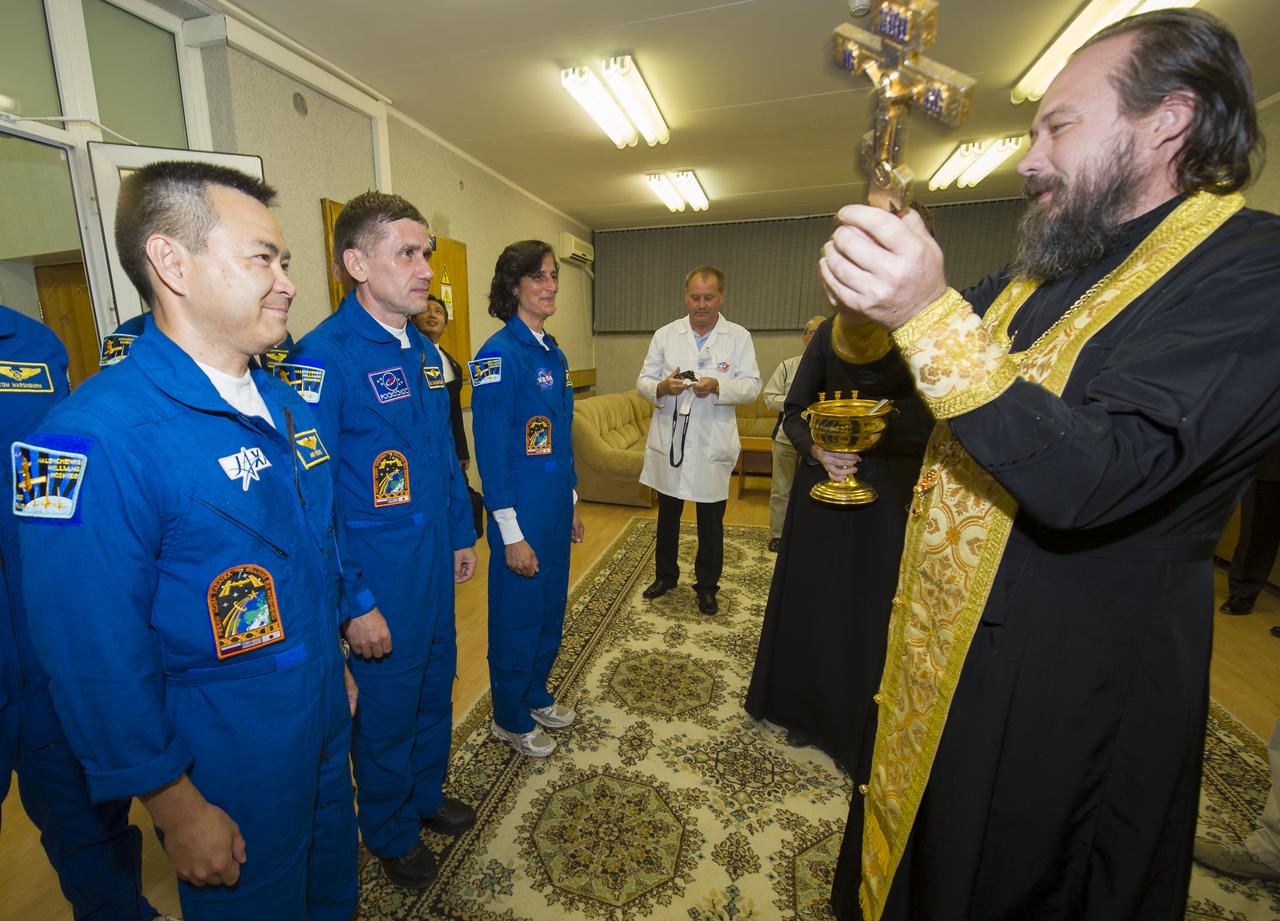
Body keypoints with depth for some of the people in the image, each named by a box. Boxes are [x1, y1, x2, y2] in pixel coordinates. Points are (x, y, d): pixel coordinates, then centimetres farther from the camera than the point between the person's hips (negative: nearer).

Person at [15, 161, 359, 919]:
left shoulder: (285, 404, 0)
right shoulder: (99, 436, -25)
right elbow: (97, 659, -21)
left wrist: (335, 666, 13)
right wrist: (175, 805, -12)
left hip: (325, 727, 6)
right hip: (225, 772, -6)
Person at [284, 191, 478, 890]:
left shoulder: (424, 351, 5)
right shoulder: (324, 357, -19)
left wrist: (461, 535, 13)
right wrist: (353, 605, -17)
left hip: (435, 567, 7)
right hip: (378, 578, -7)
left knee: (435, 686, 23)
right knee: (386, 705, 15)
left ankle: (427, 795, 50)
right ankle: (389, 832, 44)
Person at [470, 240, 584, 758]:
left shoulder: (553, 353, 9)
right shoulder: (499, 354, -16)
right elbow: (490, 450, -18)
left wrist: (572, 502, 15)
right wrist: (511, 533, -18)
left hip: (556, 504, 8)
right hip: (522, 509, -8)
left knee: (550, 604, 20)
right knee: (518, 613, 9)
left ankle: (535, 694, 43)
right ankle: (510, 719, 33)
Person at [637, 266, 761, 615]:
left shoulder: (739, 337, 0)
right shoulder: (665, 335, 5)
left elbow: (751, 385, -5)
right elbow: (643, 381, 3)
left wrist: (718, 386, -24)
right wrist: (661, 387, -20)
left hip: (713, 445, -2)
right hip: (669, 442, 2)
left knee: (711, 522, 9)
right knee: (667, 514, 16)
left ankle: (707, 585, 29)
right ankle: (666, 575, 37)